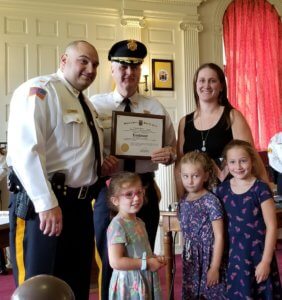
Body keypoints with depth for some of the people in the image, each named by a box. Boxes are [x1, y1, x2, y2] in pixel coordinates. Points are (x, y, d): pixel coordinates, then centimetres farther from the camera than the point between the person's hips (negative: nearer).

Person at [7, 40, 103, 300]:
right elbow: (25, 150, -22)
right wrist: (47, 203, -26)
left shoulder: (85, 103, 18)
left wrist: (102, 162, 13)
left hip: (80, 204, 9)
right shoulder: (39, 91, -11)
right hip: (42, 205, -9)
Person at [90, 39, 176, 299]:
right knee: (110, 261, 8)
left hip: (146, 190, 2)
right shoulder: (95, 104, 0)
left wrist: (168, 155, -16)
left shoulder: (155, 107, 7)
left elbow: (172, 149, 6)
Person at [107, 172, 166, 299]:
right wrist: (146, 264, -20)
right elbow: (115, 262, -26)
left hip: (146, 281, 8)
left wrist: (154, 258, 3)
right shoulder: (117, 225, -20)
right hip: (129, 284, -8)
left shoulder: (139, 222, 7)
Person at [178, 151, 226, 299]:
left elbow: (219, 237, -14)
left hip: (209, 258, -6)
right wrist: (185, 258, 10)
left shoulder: (211, 201, -14)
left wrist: (215, 267, -15)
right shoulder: (183, 202, 4)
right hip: (190, 260, 6)